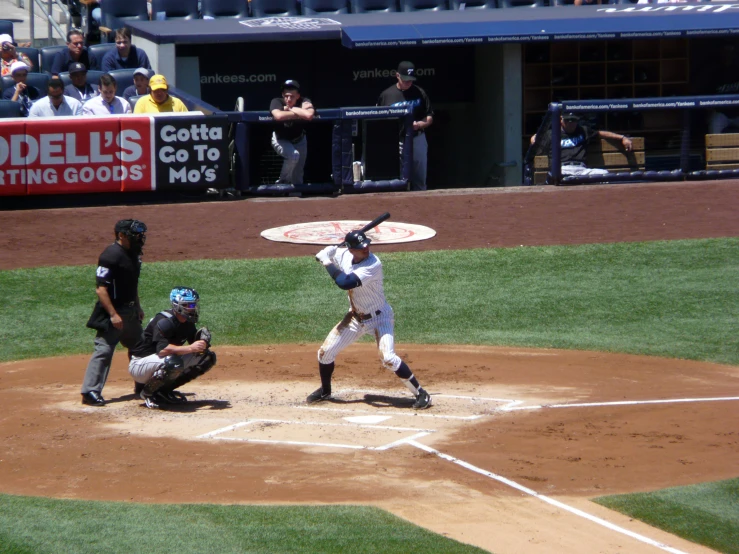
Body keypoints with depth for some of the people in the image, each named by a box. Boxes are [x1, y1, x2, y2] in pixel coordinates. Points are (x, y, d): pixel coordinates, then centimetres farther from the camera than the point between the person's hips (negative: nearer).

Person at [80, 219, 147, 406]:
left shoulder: (133, 254, 10)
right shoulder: (111, 256, -20)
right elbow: (101, 288, -23)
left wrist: (138, 307, 20)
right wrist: (113, 314, -25)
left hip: (130, 311, 10)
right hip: (113, 311, -10)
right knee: (104, 349, -13)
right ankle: (90, 391, -13)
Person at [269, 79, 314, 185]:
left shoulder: (304, 101, -25)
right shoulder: (276, 102, -27)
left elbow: (309, 115, -47)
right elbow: (278, 116, -50)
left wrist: (290, 109, -36)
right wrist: (298, 113, -40)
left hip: (299, 140, 3)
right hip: (281, 140, -3)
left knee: (297, 176, 10)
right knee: (293, 155, -31)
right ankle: (282, 183, -8)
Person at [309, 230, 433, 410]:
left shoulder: (373, 265, -31)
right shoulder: (343, 254, -9)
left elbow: (345, 283, -40)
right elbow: (326, 252, 14)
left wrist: (328, 263, -27)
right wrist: (324, 256, -10)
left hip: (379, 317, -7)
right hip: (355, 317, 7)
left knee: (388, 358, -23)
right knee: (325, 352, 7)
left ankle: (420, 393, -11)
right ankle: (325, 390, 33)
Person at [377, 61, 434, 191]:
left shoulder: (419, 93, 4)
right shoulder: (387, 95, 0)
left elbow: (430, 118, 7)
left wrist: (419, 124, -12)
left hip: (417, 140, 2)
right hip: (394, 141, -1)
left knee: (419, 182, 8)